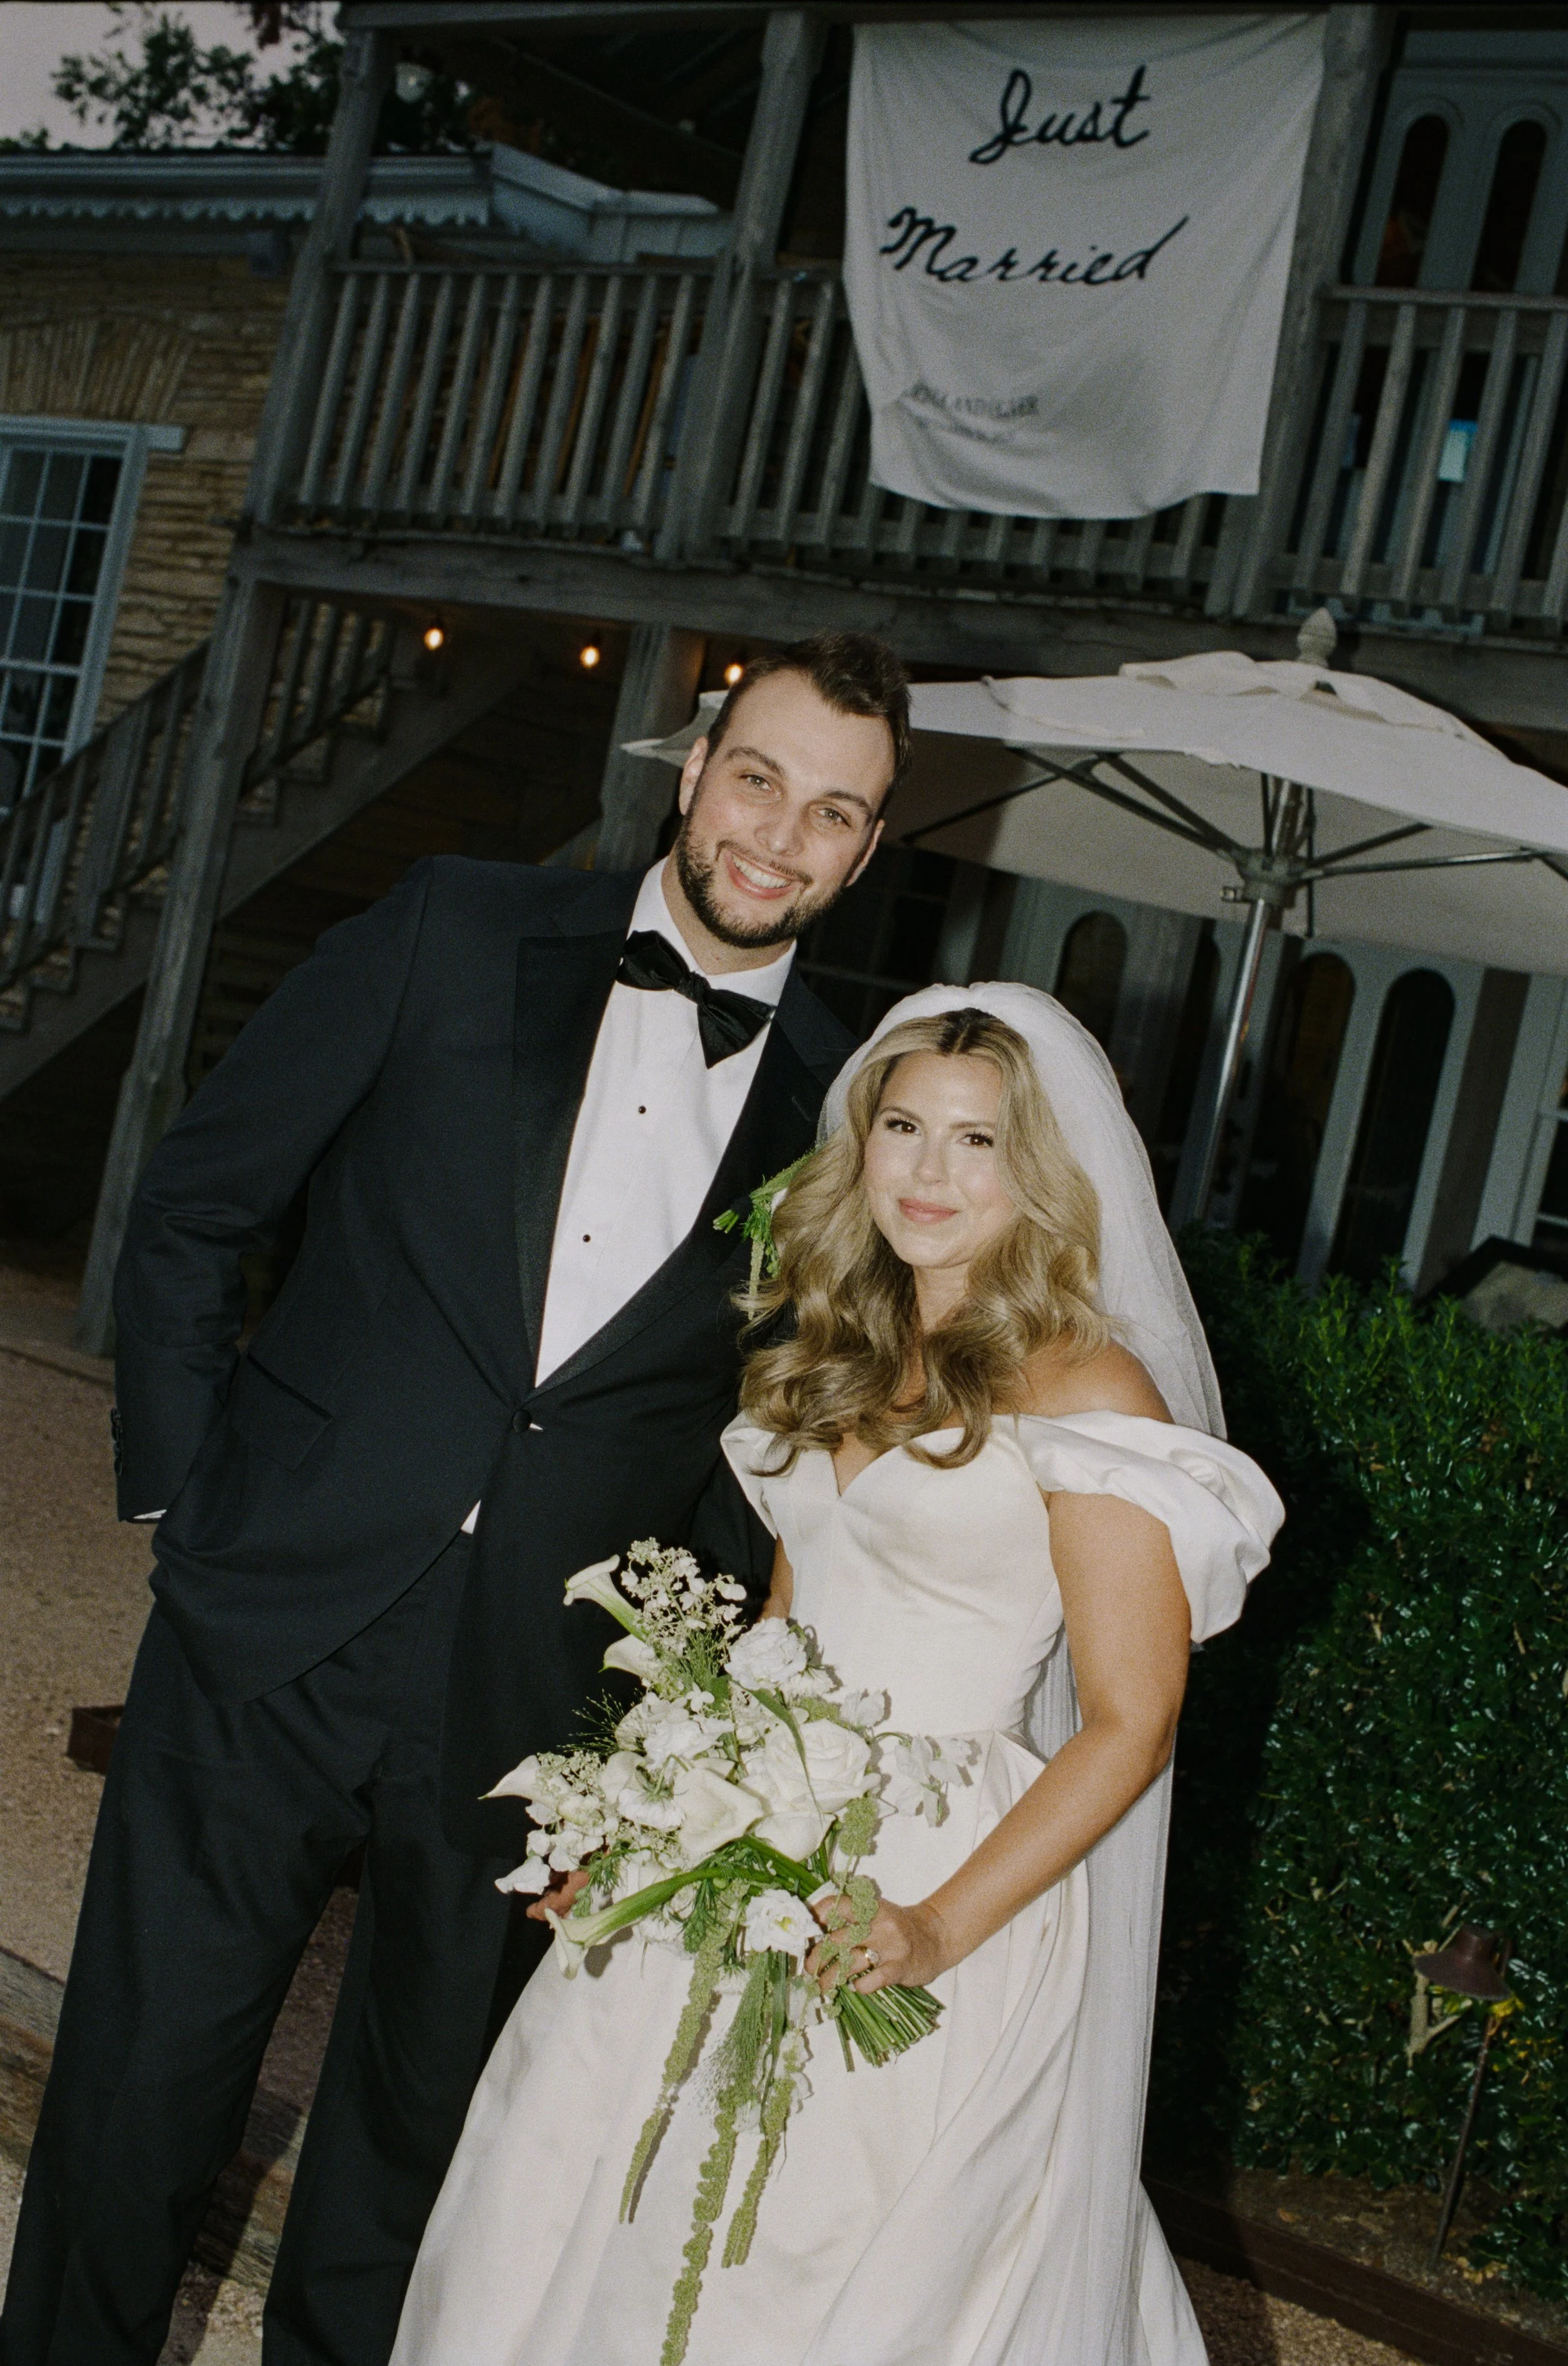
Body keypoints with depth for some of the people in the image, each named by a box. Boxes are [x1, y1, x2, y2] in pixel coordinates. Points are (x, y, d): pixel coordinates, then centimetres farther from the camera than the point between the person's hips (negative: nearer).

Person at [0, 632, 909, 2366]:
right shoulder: (457, 937, -3)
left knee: (413, 2123, 18)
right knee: (141, 2079, 8)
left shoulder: (839, 1109, 0)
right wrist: (181, 1492, -2)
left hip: (530, 1704, 1)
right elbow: (194, 1206, 1)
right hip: (277, 1633, -1)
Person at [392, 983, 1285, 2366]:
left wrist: (944, 1930, -20)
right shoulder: (840, 1357, 9)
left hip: (945, 1880, -6)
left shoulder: (1089, 1393, -12)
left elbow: (1129, 1723, -13)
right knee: (620, 2246, 13)